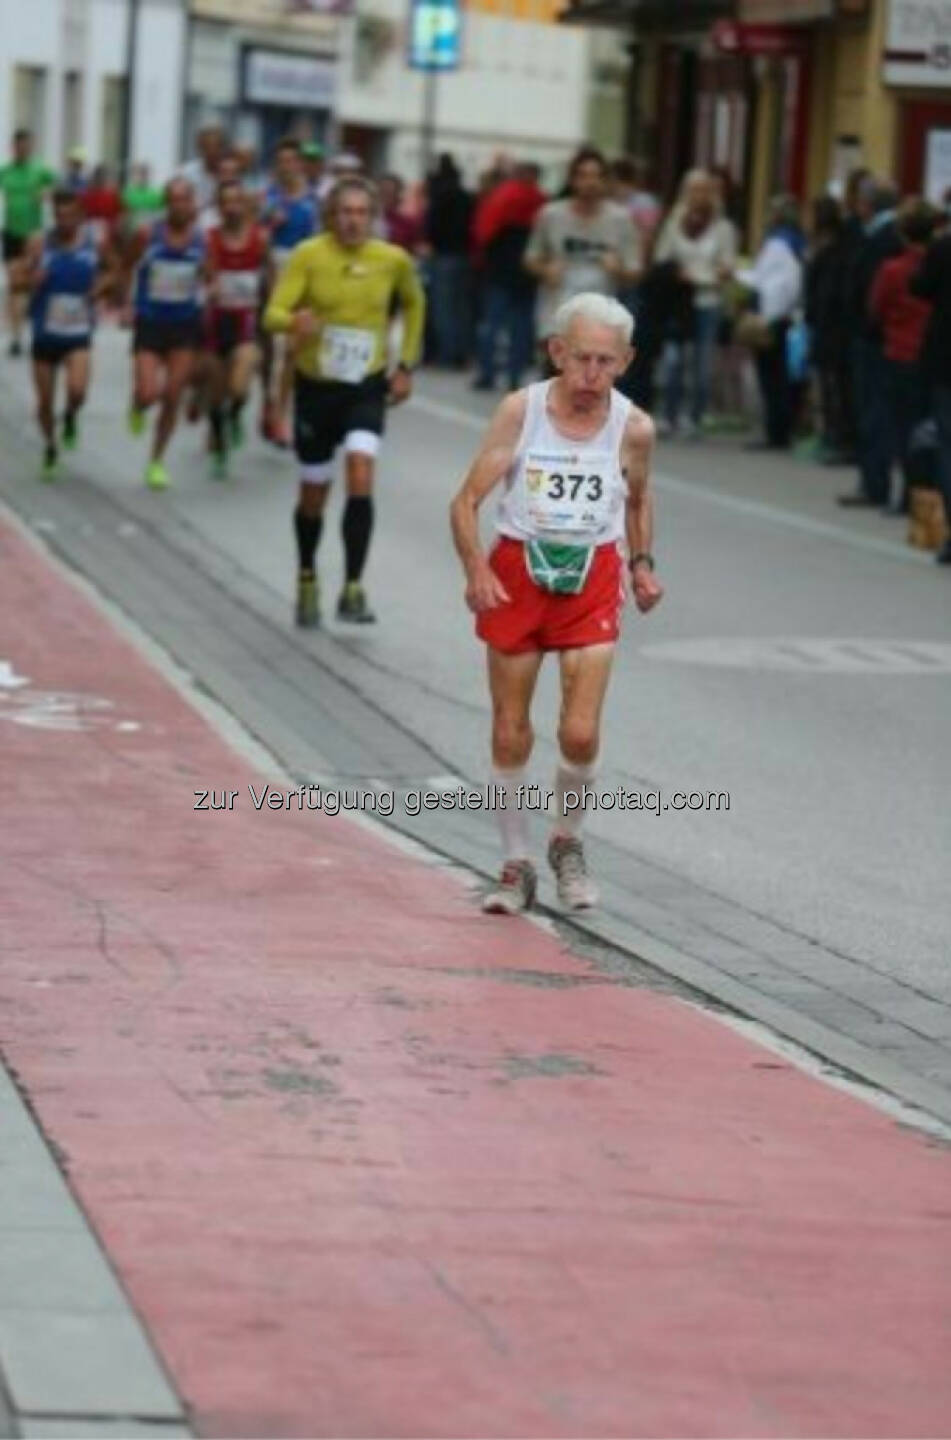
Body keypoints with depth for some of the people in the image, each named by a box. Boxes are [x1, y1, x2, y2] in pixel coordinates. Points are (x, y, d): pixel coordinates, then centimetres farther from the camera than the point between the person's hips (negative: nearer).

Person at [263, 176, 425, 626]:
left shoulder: (393, 260, -5)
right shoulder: (309, 255, -12)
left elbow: (413, 304, 15)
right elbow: (274, 314, -18)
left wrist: (406, 365, 11)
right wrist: (294, 322, -41)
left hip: (367, 387, 0)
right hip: (316, 385, 0)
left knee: (361, 478, -20)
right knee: (314, 493, 10)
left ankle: (352, 590, -16)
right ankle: (307, 580, 35)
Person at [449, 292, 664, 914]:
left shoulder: (633, 428, -7)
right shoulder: (521, 410, -12)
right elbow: (467, 500, -9)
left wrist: (643, 564, 3)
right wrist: (476, 570, -24)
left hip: (592, 579, 0)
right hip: (517, 569, 0)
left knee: (581, 734, -10)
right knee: (510, 734, 4)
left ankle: (568, 843, 17)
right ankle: (517, 866, 20)